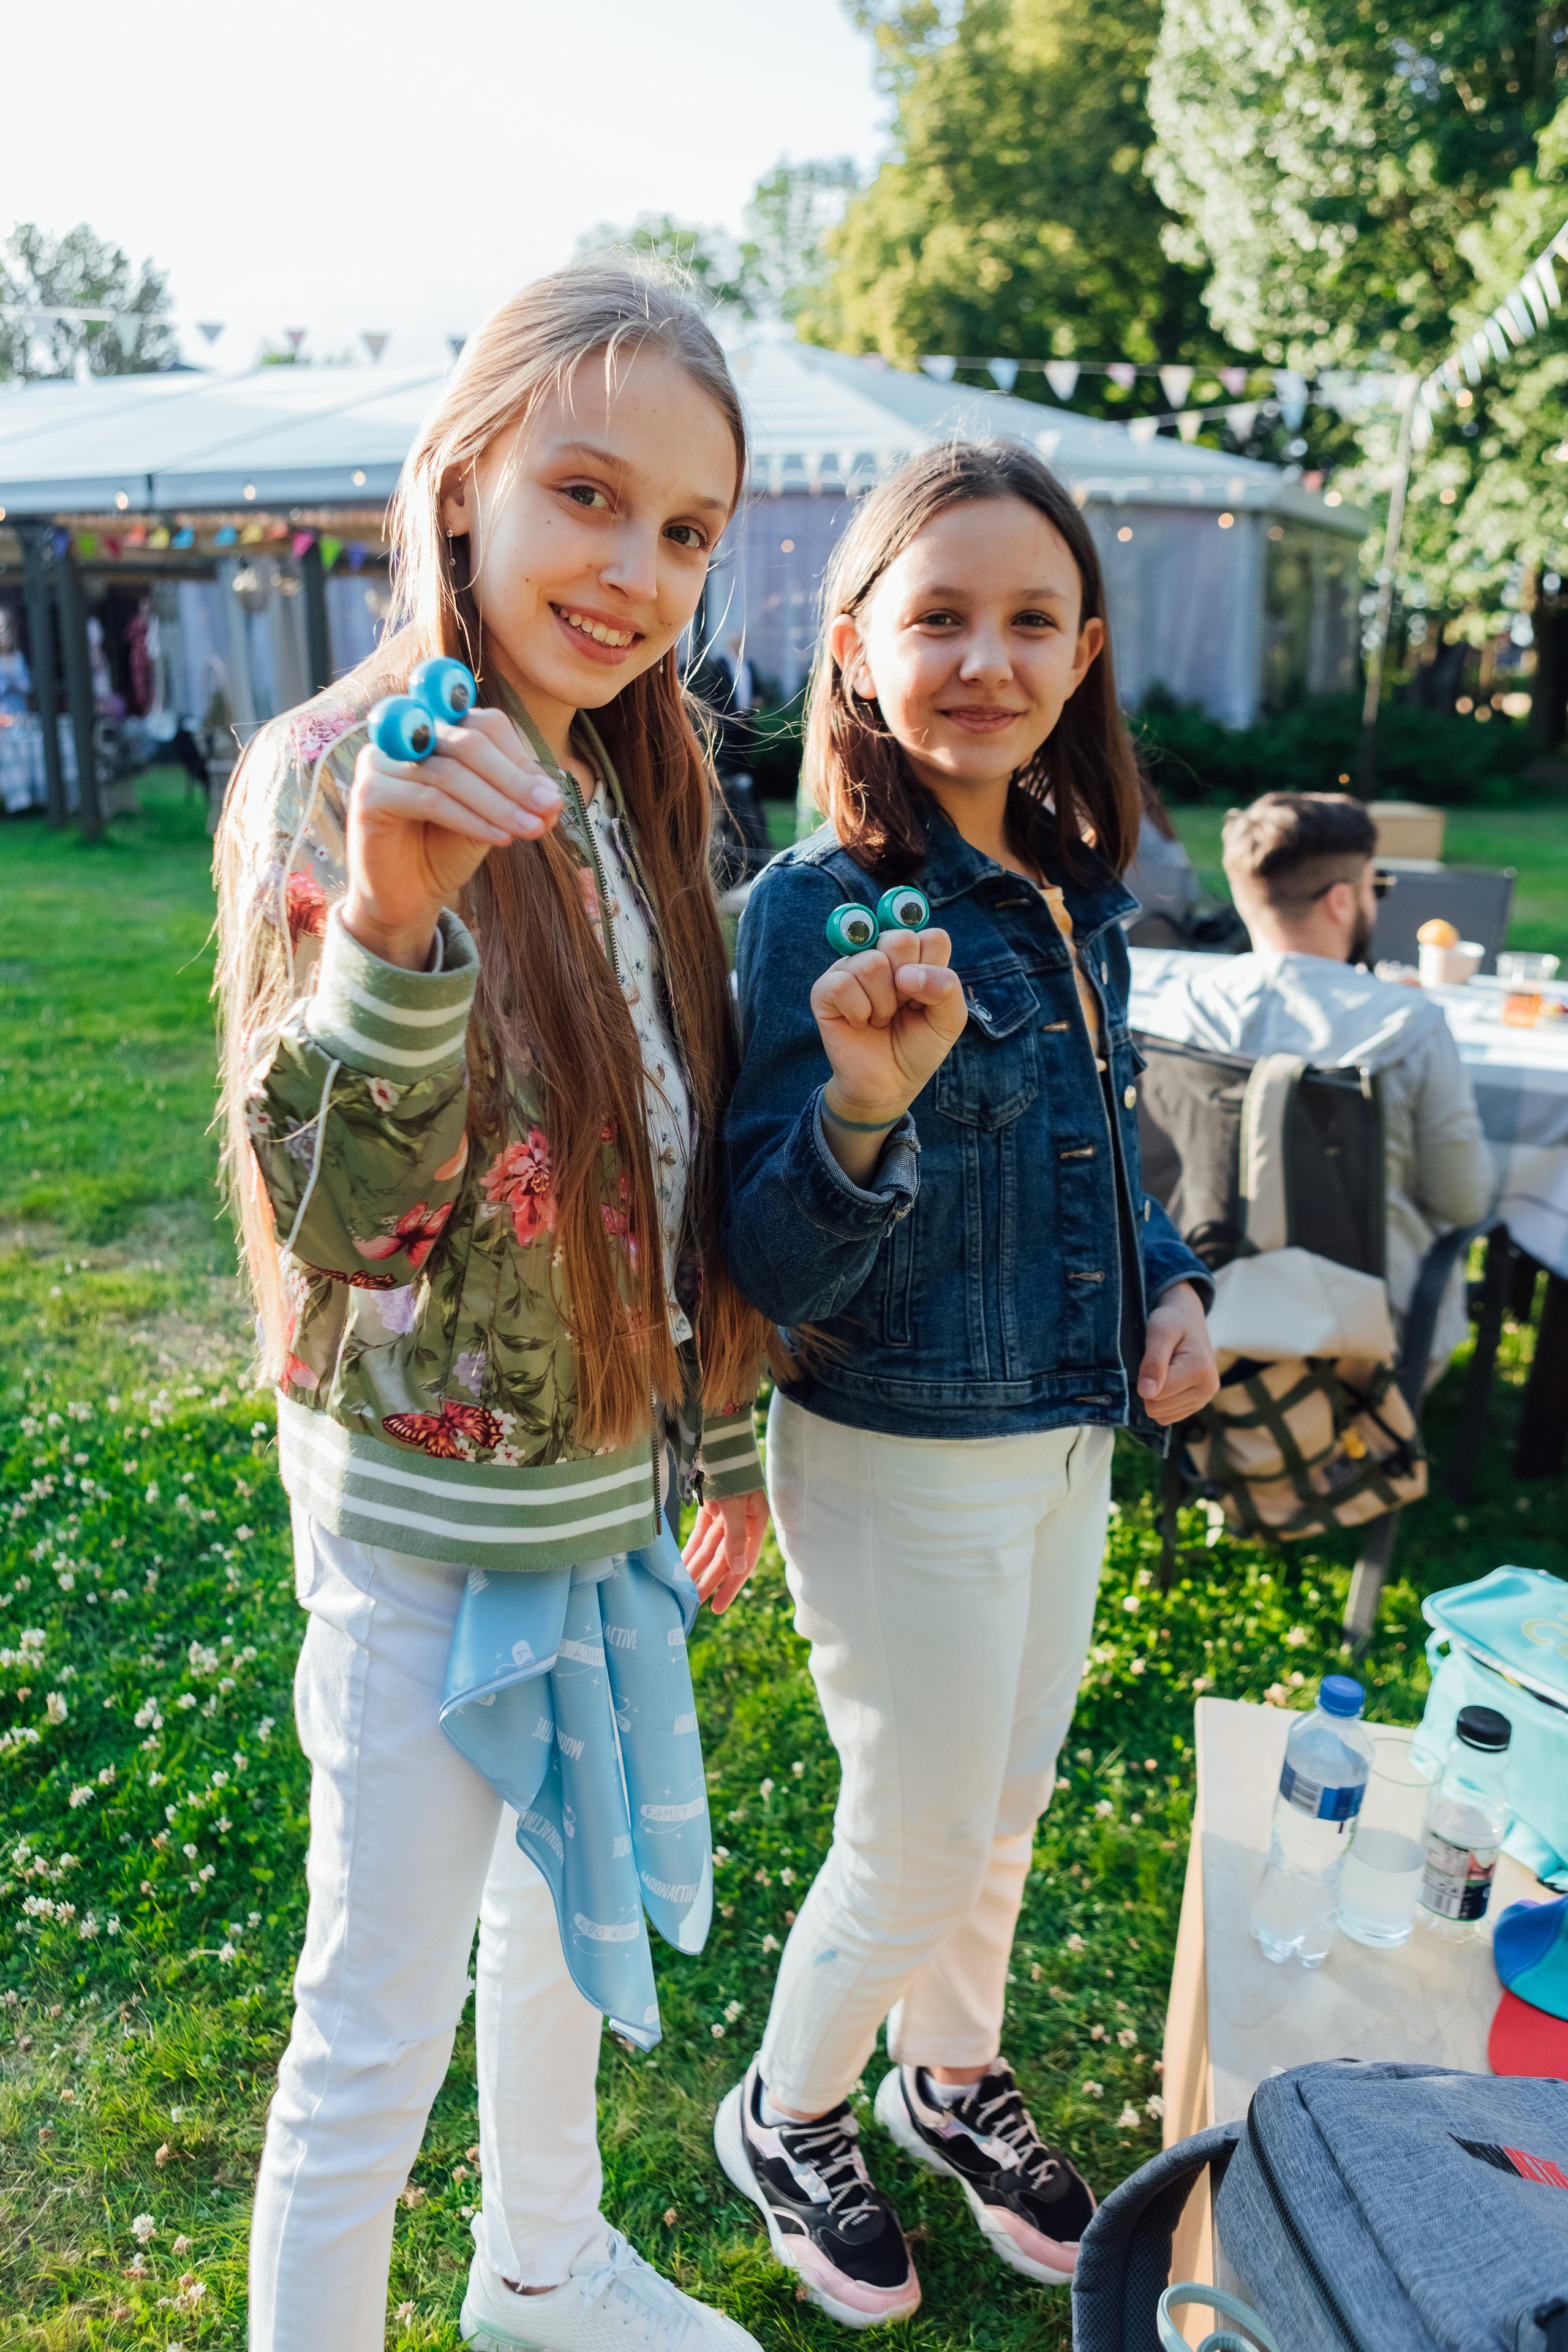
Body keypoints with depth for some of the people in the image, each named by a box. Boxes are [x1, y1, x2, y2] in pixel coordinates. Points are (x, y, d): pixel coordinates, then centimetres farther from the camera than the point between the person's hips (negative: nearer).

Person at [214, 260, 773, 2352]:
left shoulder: (642, 795, 2)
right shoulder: (335, 779, -17)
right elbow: (339, 1223, -25)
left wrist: (726, 1441, 13)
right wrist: (395, 913, -41)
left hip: (608, 1484, 7)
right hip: (426, 1508, -7)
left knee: (572, 1892, 25)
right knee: (381, 2020, 9)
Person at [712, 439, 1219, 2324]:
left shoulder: (1074, 896, 1)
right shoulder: (819, 908, -21)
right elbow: (778, 1275, -24)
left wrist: (1170, 1285, -1)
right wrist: (864, 1105, -41)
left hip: (1069, 1446, 7)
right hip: (902, 1466, -7)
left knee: (1002, 1814, 24)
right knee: (917, 1850, 12)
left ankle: (954, 2082, 52)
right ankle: (786, 2118, 43)